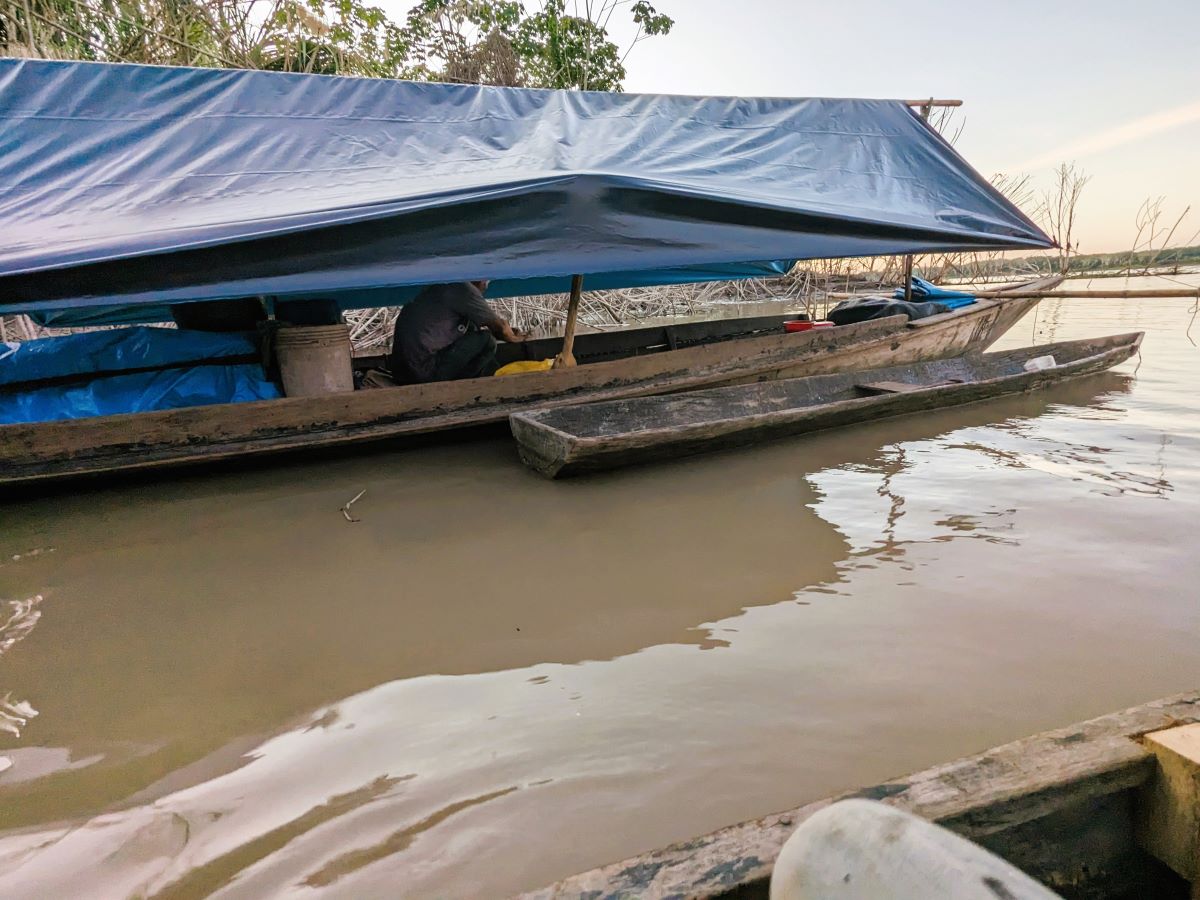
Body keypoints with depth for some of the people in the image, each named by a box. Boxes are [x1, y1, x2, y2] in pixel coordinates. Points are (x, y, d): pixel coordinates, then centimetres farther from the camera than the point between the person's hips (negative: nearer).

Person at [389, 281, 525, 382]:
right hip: (423, 372, -10)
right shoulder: (464, 289, -11)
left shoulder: (446, 287, 17)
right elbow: (499, 326, 1)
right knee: (486, 341, -9)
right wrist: (513, 337, 21)